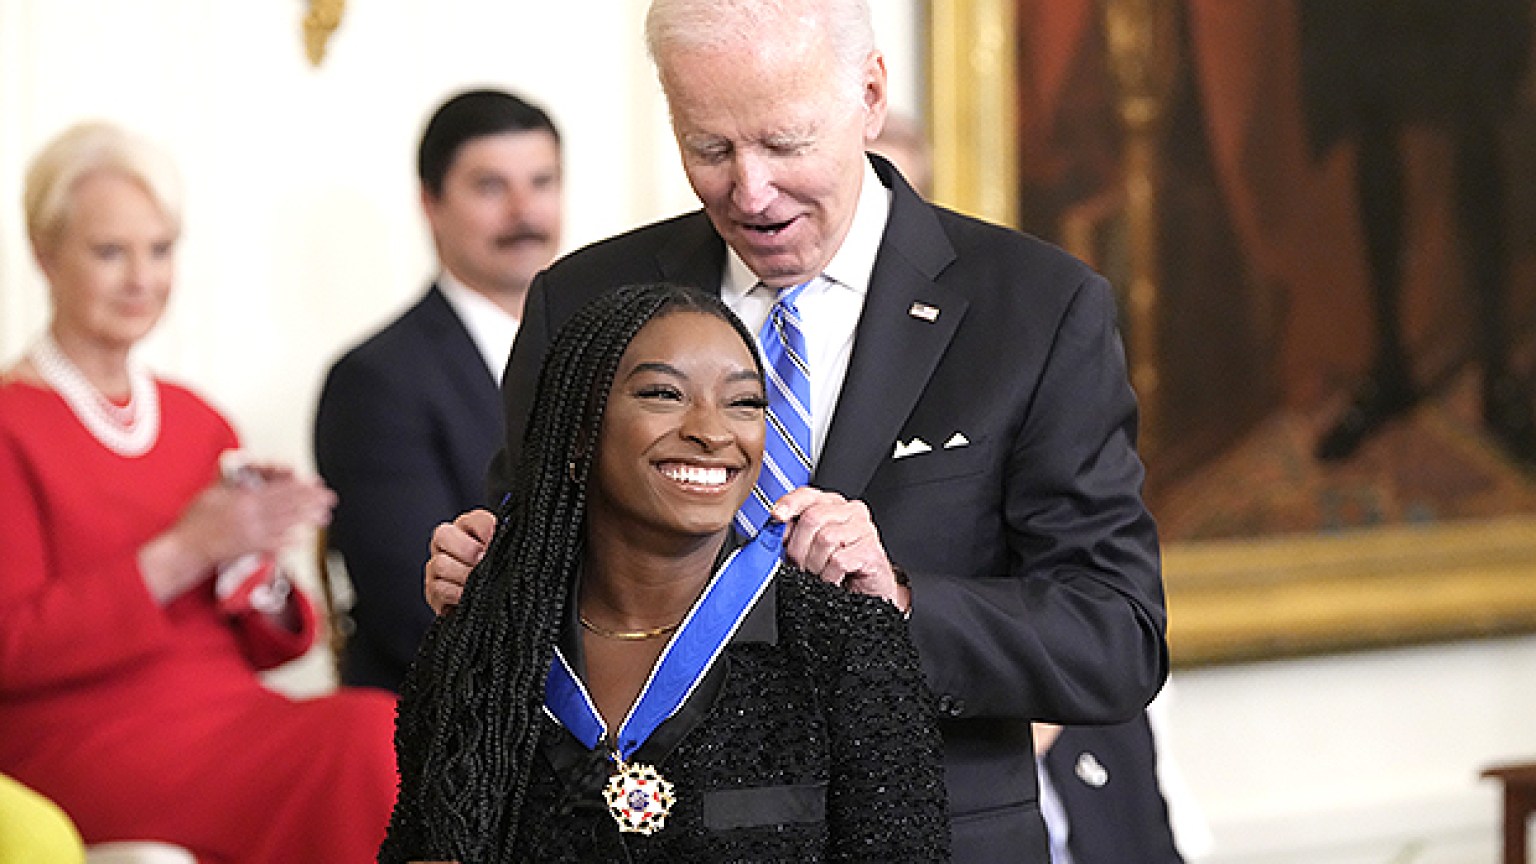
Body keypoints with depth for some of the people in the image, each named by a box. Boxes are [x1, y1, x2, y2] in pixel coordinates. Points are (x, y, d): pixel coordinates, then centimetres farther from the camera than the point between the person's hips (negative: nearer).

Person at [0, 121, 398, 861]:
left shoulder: (198, 423, 19)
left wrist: (253, 555, -2)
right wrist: (181, 555, -13)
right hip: (85, 741, -6)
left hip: (232, 728, 6)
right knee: (366, 737, -32)